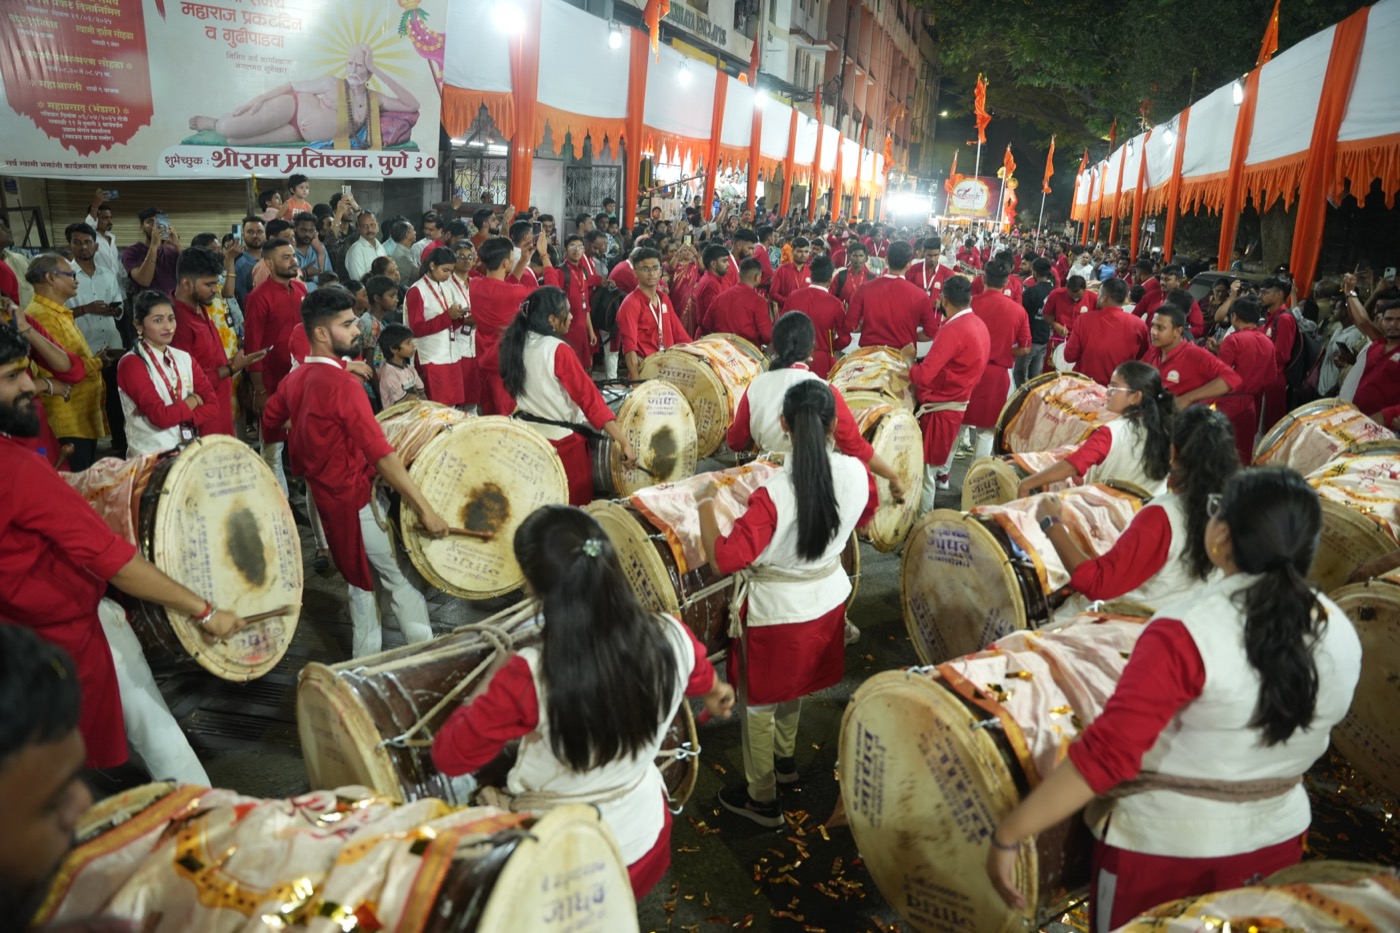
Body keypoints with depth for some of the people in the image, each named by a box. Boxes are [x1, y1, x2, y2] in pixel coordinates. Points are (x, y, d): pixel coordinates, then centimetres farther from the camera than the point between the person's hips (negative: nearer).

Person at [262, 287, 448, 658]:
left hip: (325, 494, 9)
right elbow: (381, 456, -29)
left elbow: (270, 426, 18)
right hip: (357, 499, -9)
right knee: (402, 576, 0)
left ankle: (364, 657, 31)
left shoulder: (295, 378, 3)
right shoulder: (342, 384, -23)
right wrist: (425, 509, -31)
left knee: (361, 575, 21)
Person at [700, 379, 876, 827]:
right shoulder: (857, 473, -15)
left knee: (757, 702, 16)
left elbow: (723, 560, -30)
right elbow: (863, 517, 8)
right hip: (827, 600, 6)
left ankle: (761, 798, 32)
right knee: (791, 683, 30)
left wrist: (706, 506, -16)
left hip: (776, 610, -6)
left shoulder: (773, 494, -32)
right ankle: (785, 759, 52)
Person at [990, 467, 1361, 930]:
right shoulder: (1340, 632, -8)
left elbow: (1108, 750, -32)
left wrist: (1008, 833, -27)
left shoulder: (1188, 631, -28)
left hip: (1164, 847, -5)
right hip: (1276, 838, 5)